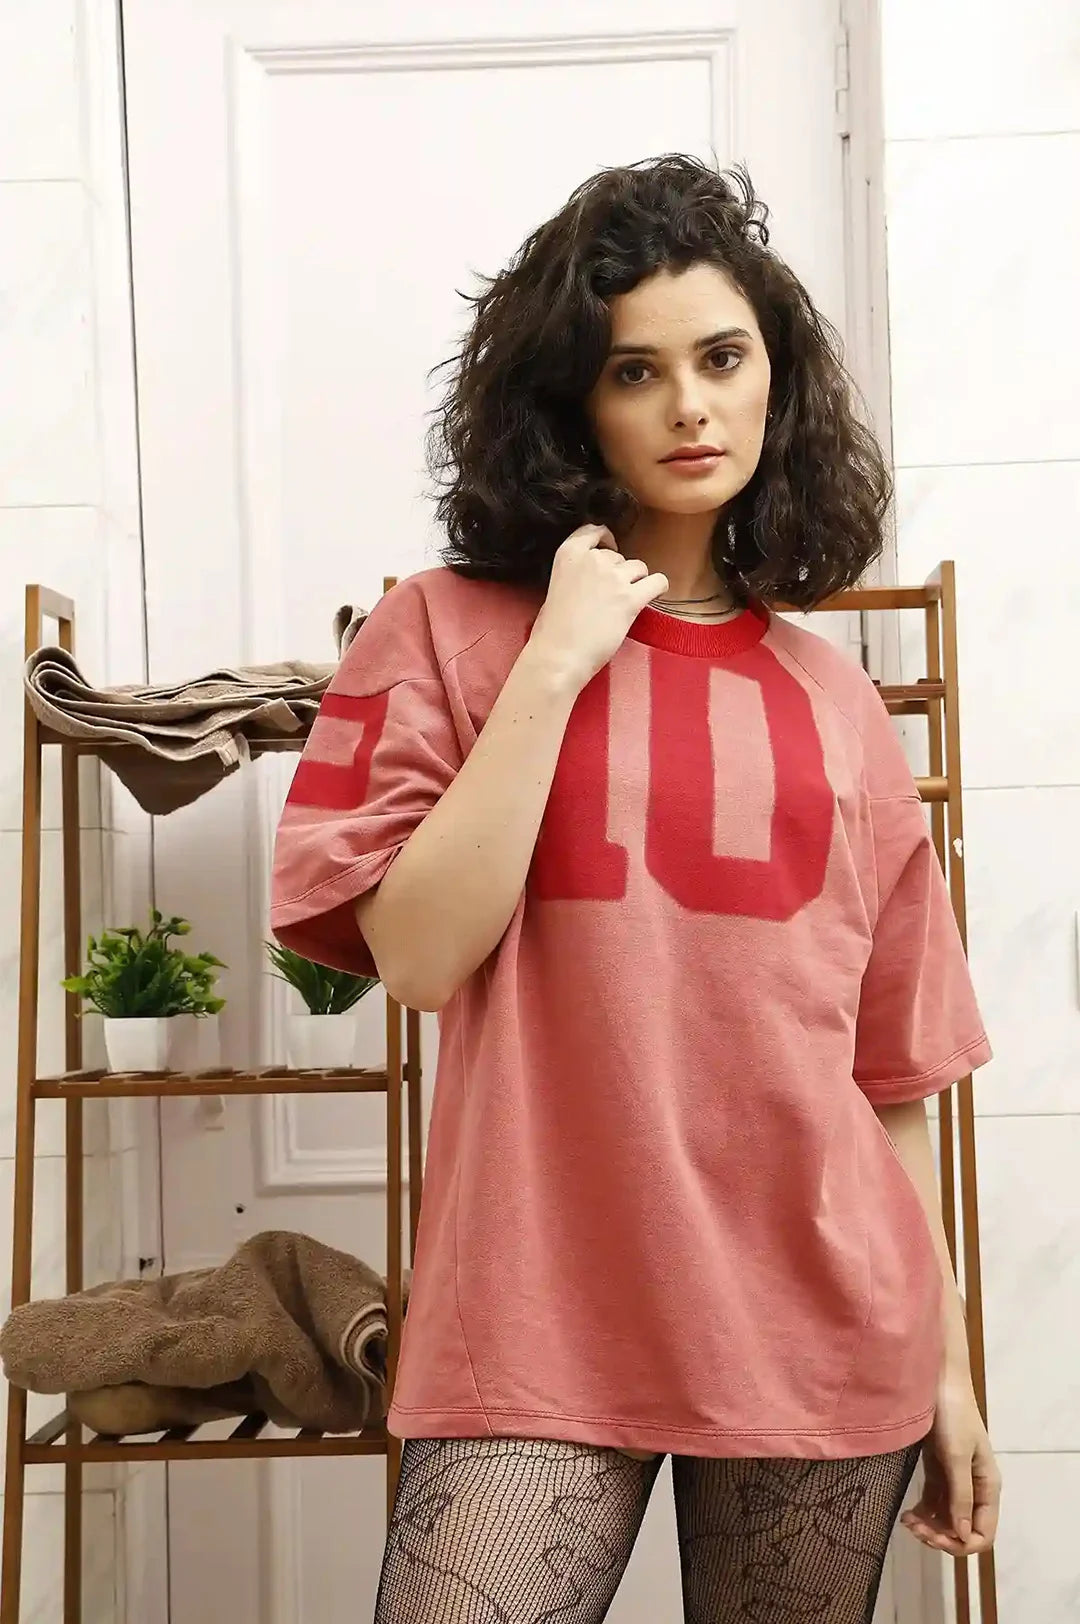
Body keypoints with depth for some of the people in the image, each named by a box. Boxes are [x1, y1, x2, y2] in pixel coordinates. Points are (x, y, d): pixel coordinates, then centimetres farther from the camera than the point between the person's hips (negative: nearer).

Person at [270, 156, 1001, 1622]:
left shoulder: (832, 699, 7)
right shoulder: (450, 629, 1)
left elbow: (894, 1071, 9)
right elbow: (416, 953, -11)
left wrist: (948, 1364, 12)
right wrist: (556, 662, -12)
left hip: (820, 1334, 3)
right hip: (541, 1327, -2)